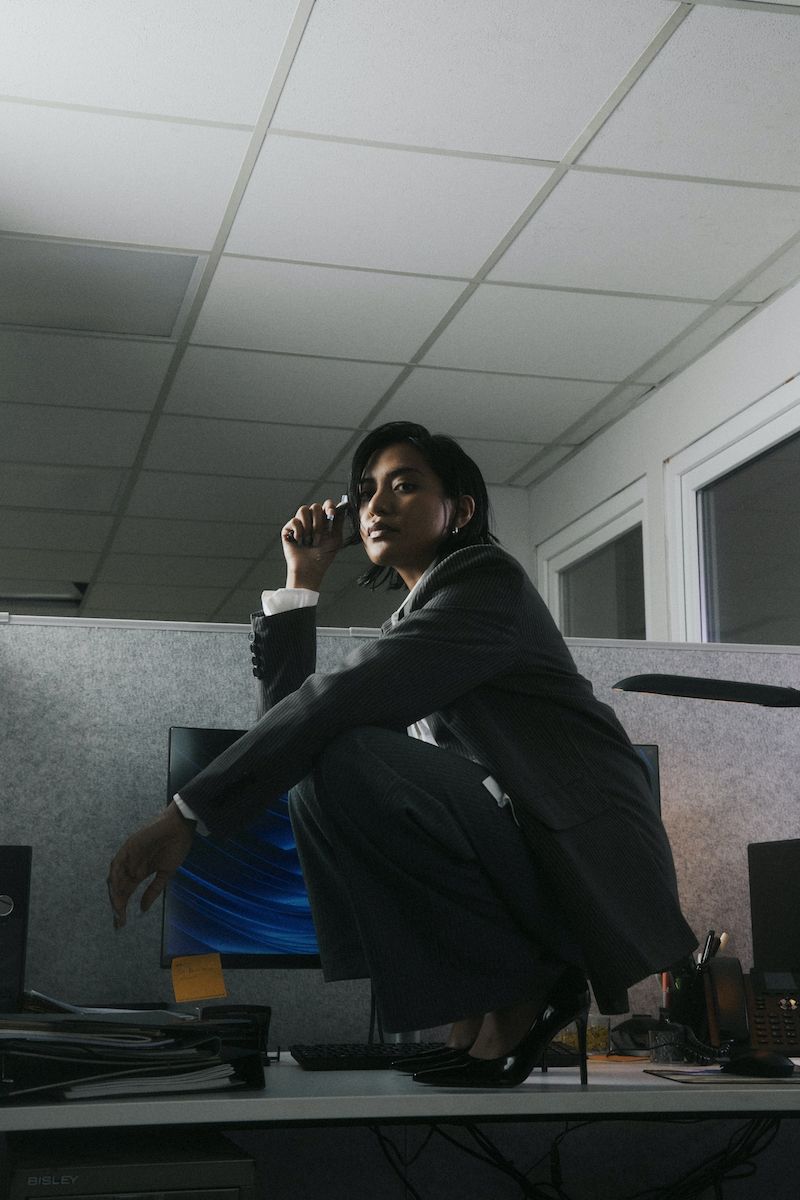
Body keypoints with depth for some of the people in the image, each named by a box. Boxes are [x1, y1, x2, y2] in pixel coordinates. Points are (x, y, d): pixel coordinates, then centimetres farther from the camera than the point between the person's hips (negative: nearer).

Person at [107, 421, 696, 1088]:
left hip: (585, 868, -9)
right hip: (508, 859, 9)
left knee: (340, 760, -24)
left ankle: (522, 986, -11)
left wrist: (189, 812, -23)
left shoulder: (487, 582, -8)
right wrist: (301, 582, 11)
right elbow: (292, 708, 12)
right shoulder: (410, 622, 20)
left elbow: (337, 701, -21)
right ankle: (477, 1008, -1)